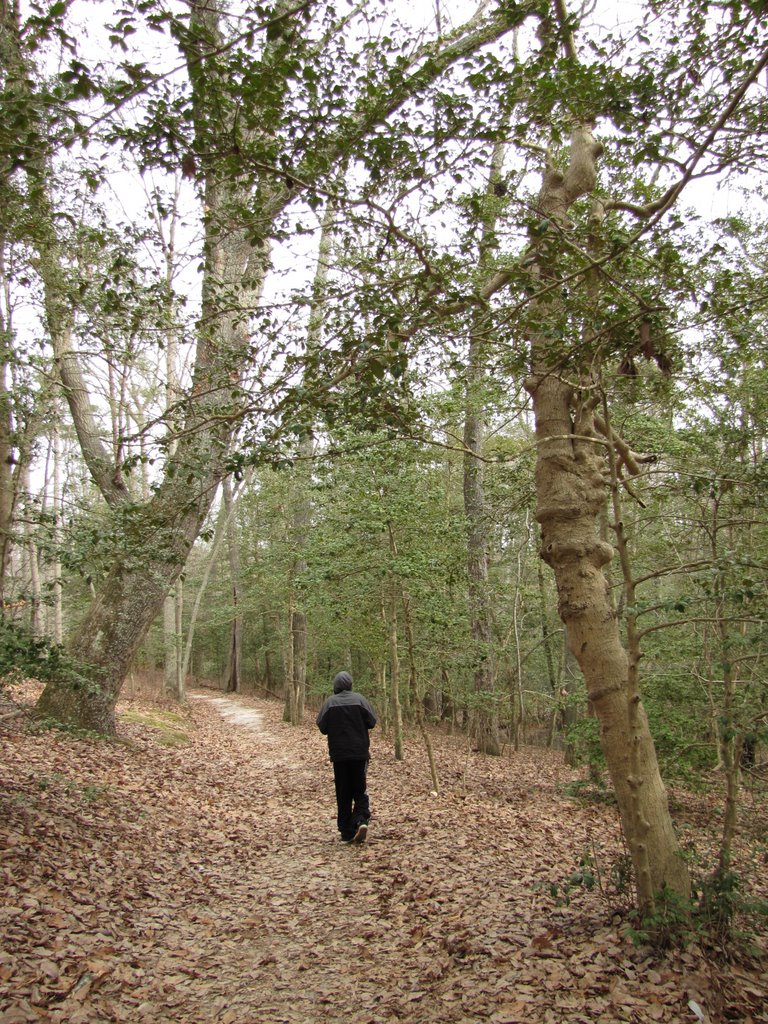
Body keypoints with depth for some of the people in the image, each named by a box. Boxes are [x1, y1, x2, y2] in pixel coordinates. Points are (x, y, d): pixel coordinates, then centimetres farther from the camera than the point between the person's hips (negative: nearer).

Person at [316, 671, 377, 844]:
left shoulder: (330, 703, -6)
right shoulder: (359, 699, -6)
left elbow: (322, 727, -3)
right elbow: (371, 722, -3)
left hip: (339, 754, 0)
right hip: (360, 753, 0)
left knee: (343, 794, 9)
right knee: (360, 790, 10)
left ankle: (347, 832, 8)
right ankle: (361, 820, -13)